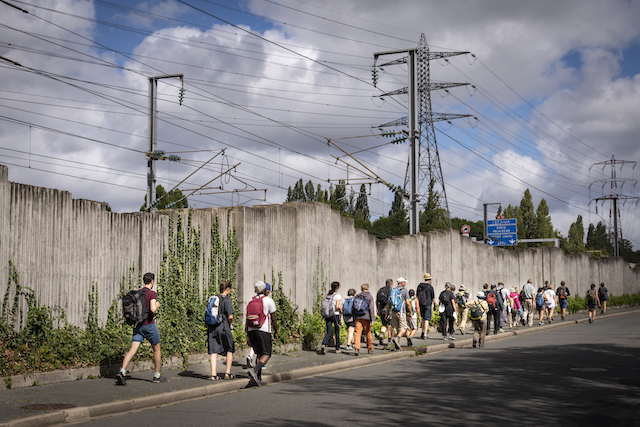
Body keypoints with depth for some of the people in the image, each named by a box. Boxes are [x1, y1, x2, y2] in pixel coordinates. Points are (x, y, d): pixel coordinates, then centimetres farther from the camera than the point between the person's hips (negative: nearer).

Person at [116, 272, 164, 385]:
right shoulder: (152, 293, -10)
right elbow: (153, 309, -23)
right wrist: (157, 305, -3)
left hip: (138, 325, 5)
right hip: (149, 324, -5)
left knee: (132, 350, -3)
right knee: (156, 349, 13)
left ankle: (122, 372, -22)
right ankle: (157, 376, 19)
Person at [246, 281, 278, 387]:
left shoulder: (250, 302, 13)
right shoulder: (269, 301, 0)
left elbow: (247, 320, 13)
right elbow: (273, 319, 0)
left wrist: (248, 336, 18)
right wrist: (276, 331, 12)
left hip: (251, 330, 5)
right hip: (263, 330, -5)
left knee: (259, 354, 15)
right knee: (266, 354, -2)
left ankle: (258, 378, 6)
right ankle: (254, 370, -27)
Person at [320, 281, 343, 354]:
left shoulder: (327, 295, 9)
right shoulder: (338, 296, -9)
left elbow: (323, 305, 7)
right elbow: (337, 306, -17)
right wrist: (340, 310, 2)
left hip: (327, 315, 5)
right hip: (335, 315, -4)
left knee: (328, 332, 2)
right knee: (337, 332, 11)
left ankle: (323, 345, -24)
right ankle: (337, 349, 19)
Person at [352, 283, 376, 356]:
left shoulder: (356, 296, 10)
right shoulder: (370, 296, -2)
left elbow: (354, 308, 12)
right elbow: (371, 308, -10)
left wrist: (354, 319, 18)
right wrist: (372, 319, -10)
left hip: (357, 317, 3)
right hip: (366, 317, -3)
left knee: (358, 333, -3)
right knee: (368, 333, 11)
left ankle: (357, 349, -18)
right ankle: (370, 348, 24)